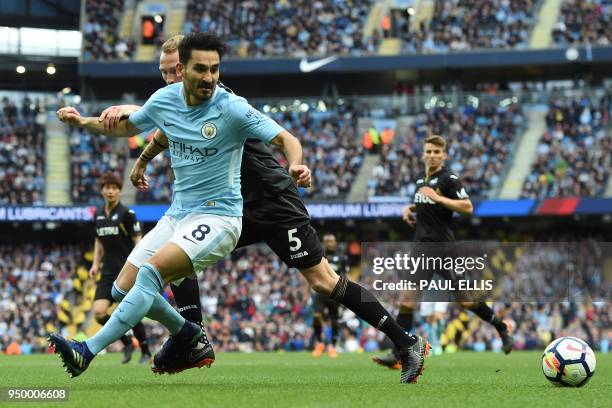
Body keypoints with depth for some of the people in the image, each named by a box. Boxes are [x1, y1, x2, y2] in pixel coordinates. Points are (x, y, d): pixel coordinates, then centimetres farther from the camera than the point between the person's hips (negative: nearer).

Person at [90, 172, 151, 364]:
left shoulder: (127, 213, -8)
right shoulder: (98, 214, 9)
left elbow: (138, 241, -7)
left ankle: (145, 351, 16)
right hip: (108, 273, 5)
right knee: (98, 312, -10)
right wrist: (95, 264, 11)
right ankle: (127, 343, 11)